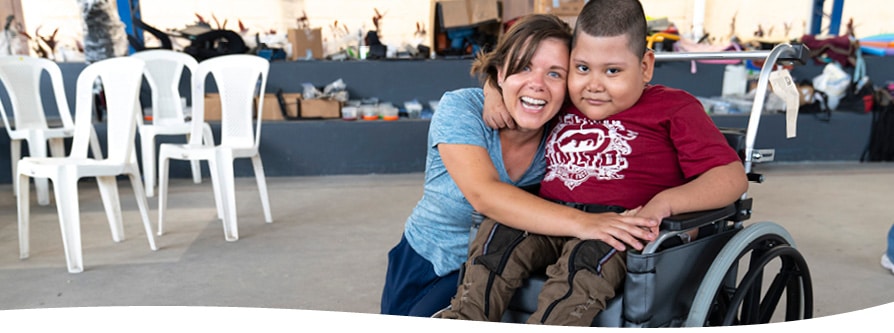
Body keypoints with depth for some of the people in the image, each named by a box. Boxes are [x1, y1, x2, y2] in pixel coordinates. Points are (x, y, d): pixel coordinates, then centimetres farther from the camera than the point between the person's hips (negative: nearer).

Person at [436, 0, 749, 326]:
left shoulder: (673, 108, 5)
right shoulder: (563, 101, 20)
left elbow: (732, 176, -5)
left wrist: (665, 202, -21)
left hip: (618, 229, -4)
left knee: (588, 254, -36)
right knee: (497, 232, -23)